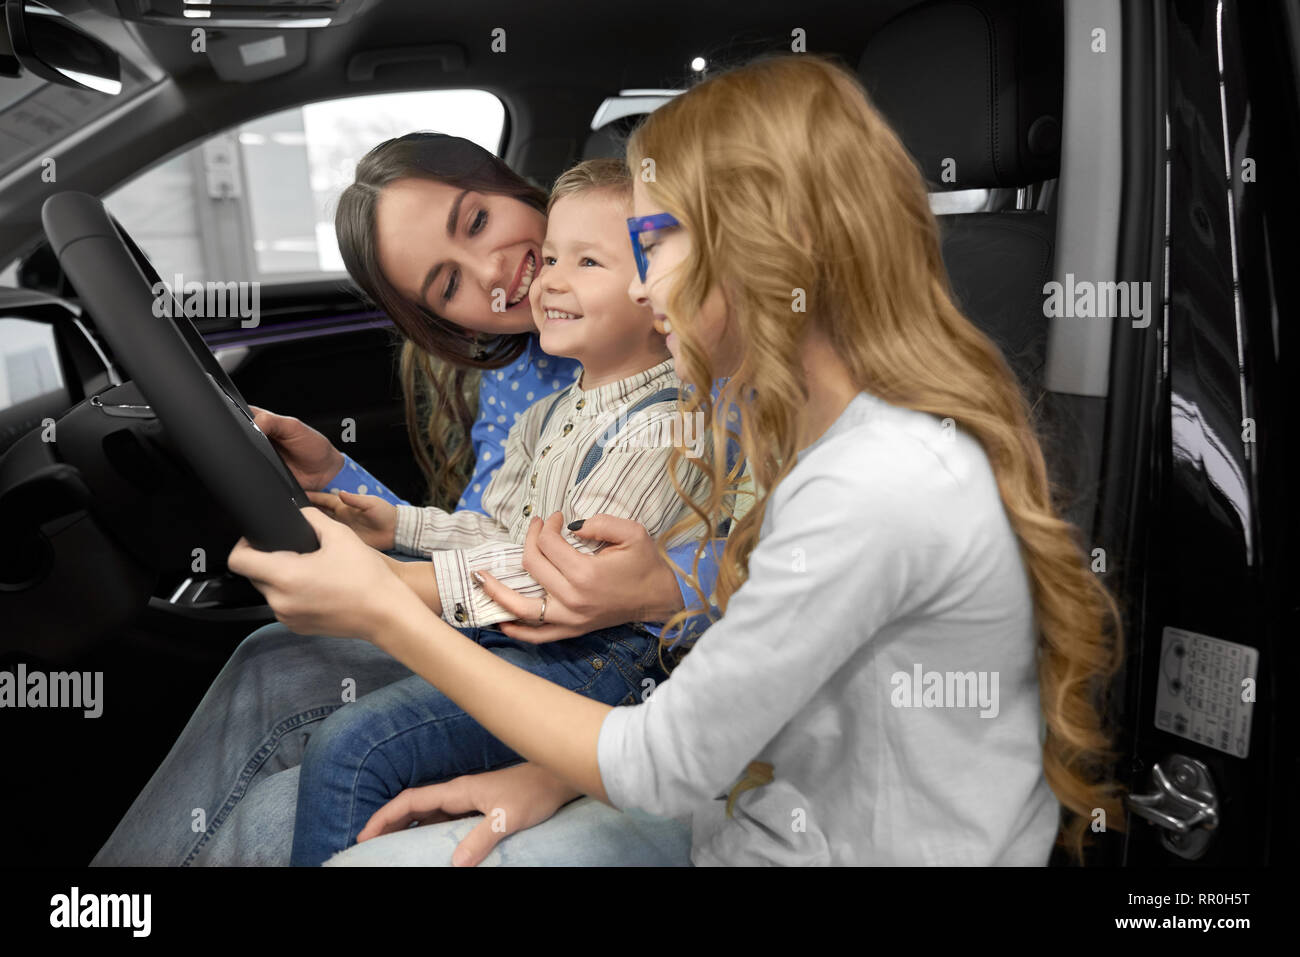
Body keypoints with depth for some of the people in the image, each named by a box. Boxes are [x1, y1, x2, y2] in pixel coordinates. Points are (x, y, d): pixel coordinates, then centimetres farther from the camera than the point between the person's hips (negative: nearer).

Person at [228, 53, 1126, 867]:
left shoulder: (876, 488, -29)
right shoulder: (859, 425, 1)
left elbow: (668, 765, -21)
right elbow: (719, 694, 5)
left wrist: (386, 613, -17)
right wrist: (548, 778, -4)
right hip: (760, 805, 8)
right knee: (371, 848, 4)